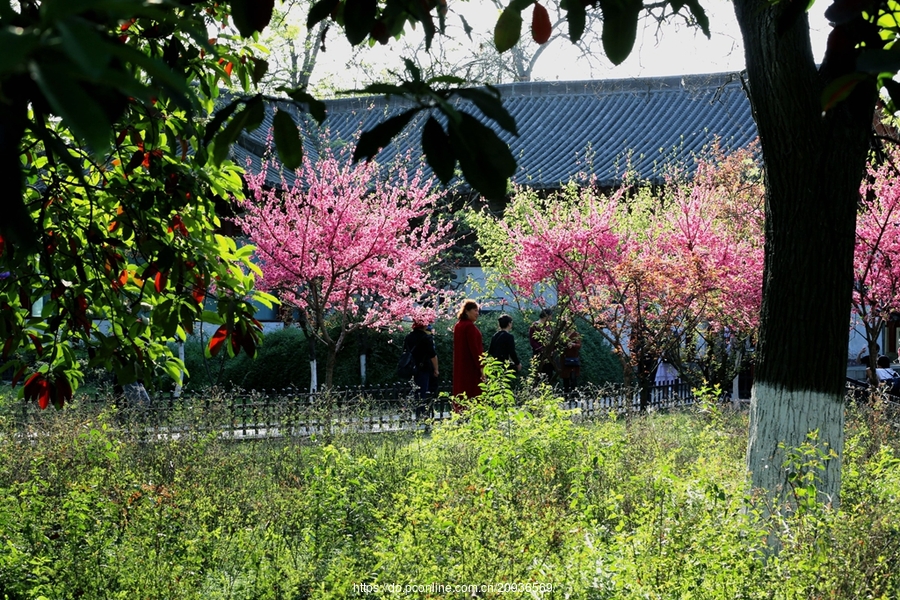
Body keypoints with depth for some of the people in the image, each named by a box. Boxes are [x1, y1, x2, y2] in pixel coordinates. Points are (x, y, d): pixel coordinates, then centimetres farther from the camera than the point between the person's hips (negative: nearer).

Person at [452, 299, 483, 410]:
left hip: (460, 366, 9)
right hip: (471, 366, -9)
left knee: (461, 391, 11)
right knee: (473, 393, -8)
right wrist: (481, 366, -17)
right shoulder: (470, 326, -16)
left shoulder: (458, 325, 11)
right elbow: (474, 348, -19)